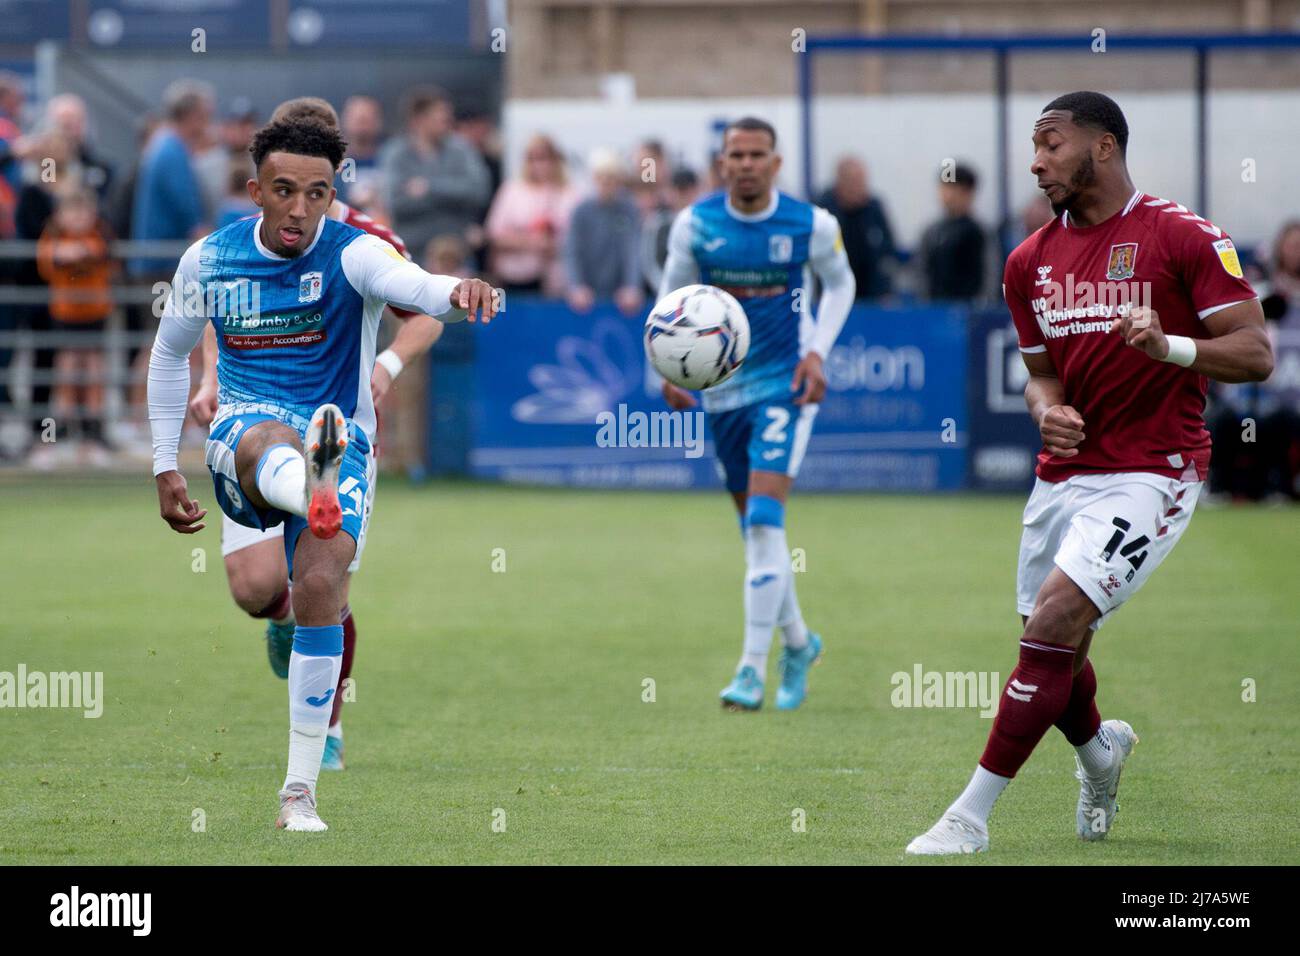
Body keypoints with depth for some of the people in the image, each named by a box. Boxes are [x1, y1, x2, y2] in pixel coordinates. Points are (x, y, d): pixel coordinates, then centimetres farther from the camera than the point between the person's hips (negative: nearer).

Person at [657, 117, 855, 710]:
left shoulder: (811, 225, -9)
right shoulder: (694, 224, -5)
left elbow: (839, 284, 9)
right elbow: (673, 297, 8)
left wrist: (817, 353, -4)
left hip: (785, 385, -3)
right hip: (722, 389, 3)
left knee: (764, 522, -16)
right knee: (755, 529, 11)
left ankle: (753, 670, -13)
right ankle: (797, 643, 34)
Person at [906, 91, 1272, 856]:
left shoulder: (1184, 238, -8)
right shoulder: (1031, 261, 10)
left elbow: (1256, 354, -10)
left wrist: (1170, 346, -28)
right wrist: (1049, 411, -4)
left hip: (1151, 472, -7)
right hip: (1066, 473, 7)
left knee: (1056, 618, -20)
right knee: (1052, 649, 11)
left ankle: (972, 817, -16)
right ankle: (1100, 749, 47)